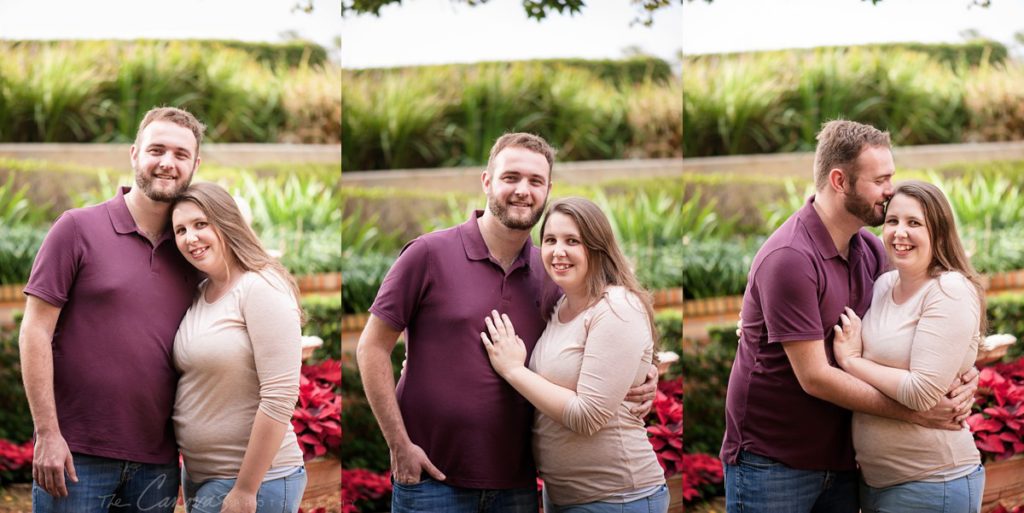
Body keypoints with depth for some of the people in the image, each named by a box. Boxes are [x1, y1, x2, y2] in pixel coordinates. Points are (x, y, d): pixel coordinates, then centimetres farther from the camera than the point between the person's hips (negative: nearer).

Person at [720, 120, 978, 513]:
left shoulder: (870, 250, 4)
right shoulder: (789, 258, -20)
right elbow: (814, 376, -21)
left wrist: (958, 376, -12)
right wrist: (914, 412, -18)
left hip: (839, 461, 7)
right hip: (771, 462, -7)